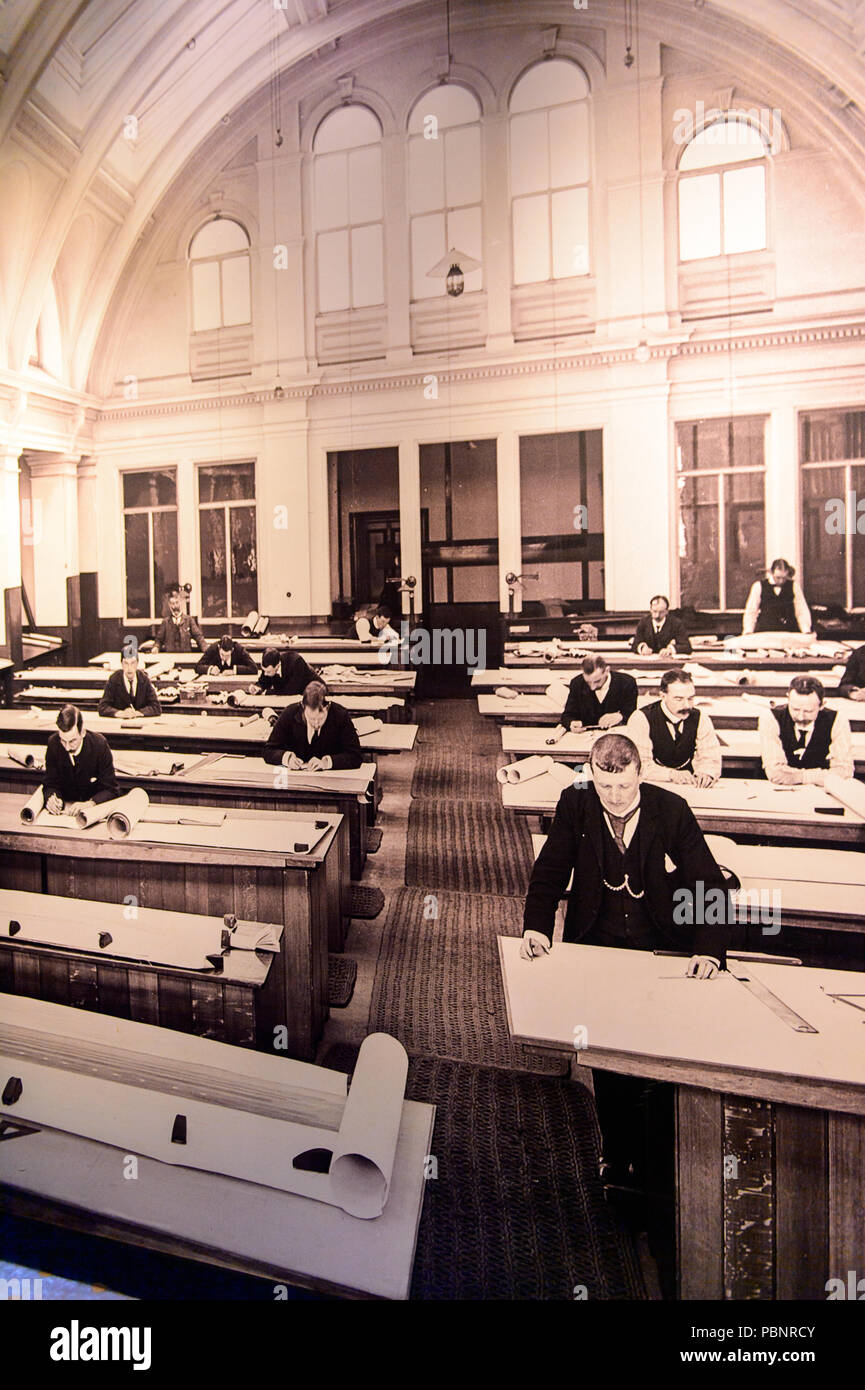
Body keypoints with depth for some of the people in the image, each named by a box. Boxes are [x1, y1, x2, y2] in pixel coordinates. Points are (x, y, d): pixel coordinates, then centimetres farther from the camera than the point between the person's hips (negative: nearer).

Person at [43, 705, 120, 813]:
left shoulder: (99, 744, -14)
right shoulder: (53, 743, -7)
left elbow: (110, 790, -11)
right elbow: (50, 784, 1)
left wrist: (90, 804, -29)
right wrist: (51, 798, -21)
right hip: (66, 806, 0)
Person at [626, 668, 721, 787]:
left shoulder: (700, 718, -2)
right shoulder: (641, 719, -13)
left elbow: (710, 758, -3)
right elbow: (639, 765, -18)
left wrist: (705, 773, -25)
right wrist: (672, 774, -33)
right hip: (651, 786, -4)